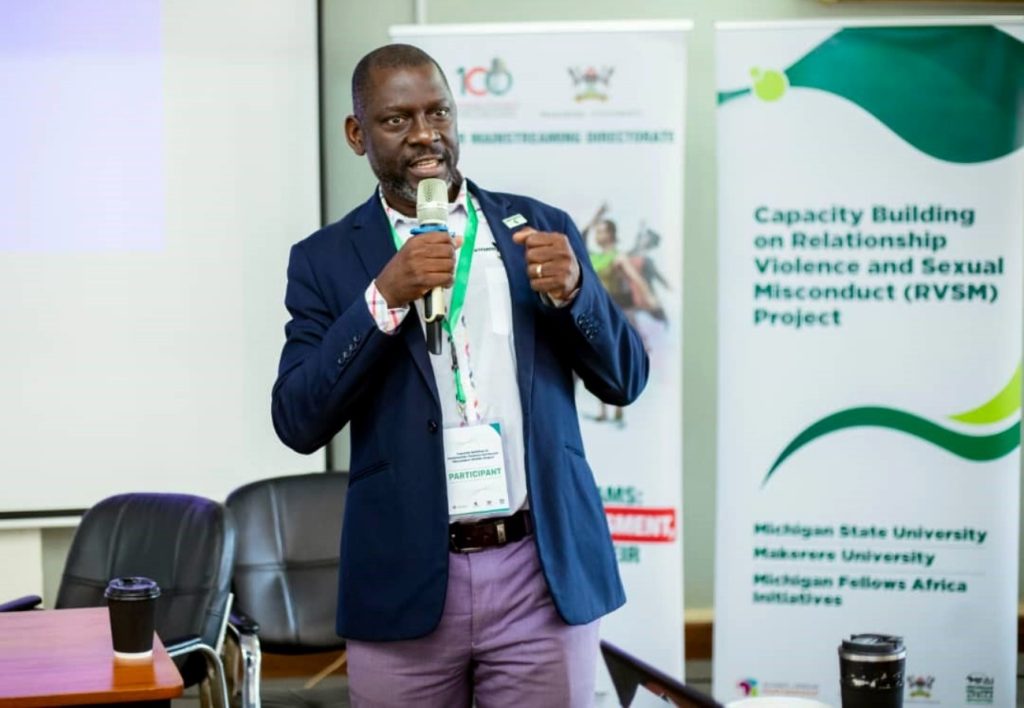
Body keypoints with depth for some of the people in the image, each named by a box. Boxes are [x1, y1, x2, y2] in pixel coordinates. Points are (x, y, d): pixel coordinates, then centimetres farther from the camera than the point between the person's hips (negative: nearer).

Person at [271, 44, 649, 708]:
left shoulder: (540, 227, 6)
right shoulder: (327, 259, 3)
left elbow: (625, 379, 6)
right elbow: (299, 423, -6)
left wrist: (574, 290, -13)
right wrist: (383, 297, -16)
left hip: (546, 572, 1)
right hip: (406, 583, -1)